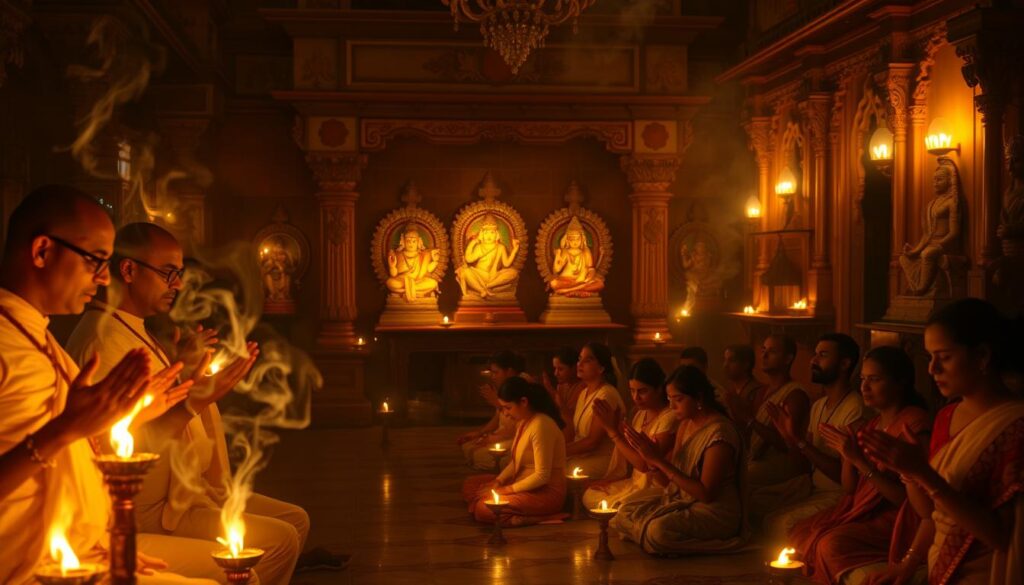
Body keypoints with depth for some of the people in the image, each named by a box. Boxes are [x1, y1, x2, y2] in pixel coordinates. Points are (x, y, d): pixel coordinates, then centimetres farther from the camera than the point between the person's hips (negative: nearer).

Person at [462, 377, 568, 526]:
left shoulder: (540, 425, -22)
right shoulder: (523, 421, 8)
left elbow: (542, 476, -23)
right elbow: (517, 461, 17)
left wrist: (509, 489, -15)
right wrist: (498, 481, 2)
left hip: (546, 492, -11)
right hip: (526, 483, 11)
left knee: (483, 510, -25)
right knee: (469, 485, 11)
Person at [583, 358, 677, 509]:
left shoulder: (670, 417, -17)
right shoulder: (640, 414, 10)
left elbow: (644, 464, -21)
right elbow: (628, 458, 11)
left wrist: (613, 430, -21)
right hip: (634, 483, 8)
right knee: (590, 495, -1)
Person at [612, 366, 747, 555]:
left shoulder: (719, 432, -20)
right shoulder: (686, 424, 6)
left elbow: (706, 494, -23)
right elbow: (667, 481, 7)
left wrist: (660, 461, -23)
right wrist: (651, 458, -14)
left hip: (714, 510, -8)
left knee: (659, 529, -31)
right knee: (627, 510, -6)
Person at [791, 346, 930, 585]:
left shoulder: (914, 423, -14)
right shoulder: (872, 424, 10)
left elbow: (910, 499, -18)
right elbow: (850, 489, 12)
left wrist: (860, 460, -22)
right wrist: (847, 455, -7)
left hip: (897, 520, -7)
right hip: (861, 509, 8)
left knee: (833, 544, -27)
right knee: (801, 532, -9)